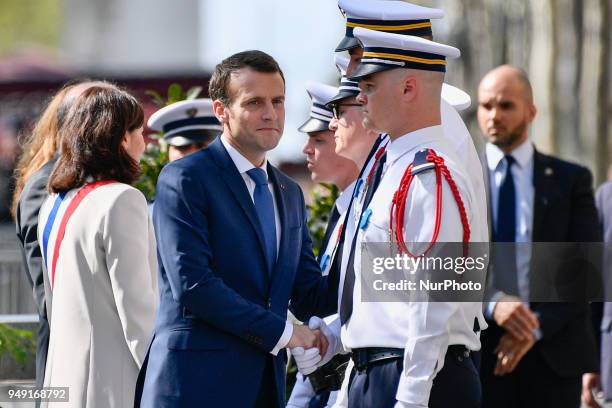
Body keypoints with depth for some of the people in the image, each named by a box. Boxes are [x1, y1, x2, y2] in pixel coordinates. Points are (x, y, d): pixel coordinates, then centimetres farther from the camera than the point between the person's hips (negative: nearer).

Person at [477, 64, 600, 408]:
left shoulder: (571, 180, 8)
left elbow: (588, 271, 1)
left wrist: (538, 326, -12)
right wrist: (491, 303, -18)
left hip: (553, 354, 0)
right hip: (479, 353, 0)